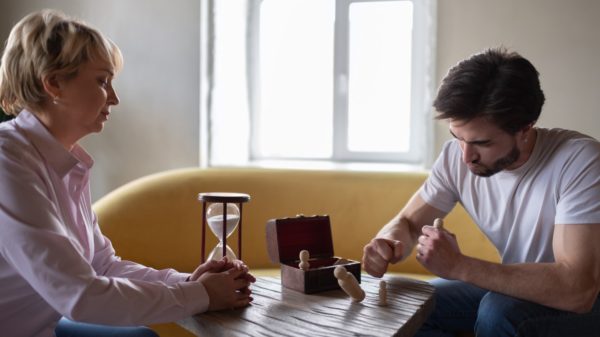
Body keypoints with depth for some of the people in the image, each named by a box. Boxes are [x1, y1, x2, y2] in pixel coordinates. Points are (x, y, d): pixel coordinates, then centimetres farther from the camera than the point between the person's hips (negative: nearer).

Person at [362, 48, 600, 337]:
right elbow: (407, 222, -2)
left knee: (499, 311, -32)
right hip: (514, 290, 5)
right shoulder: (456, 156, -12)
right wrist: (388, 244, -26)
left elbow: (577, 290, -35)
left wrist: (458, 266, -35)